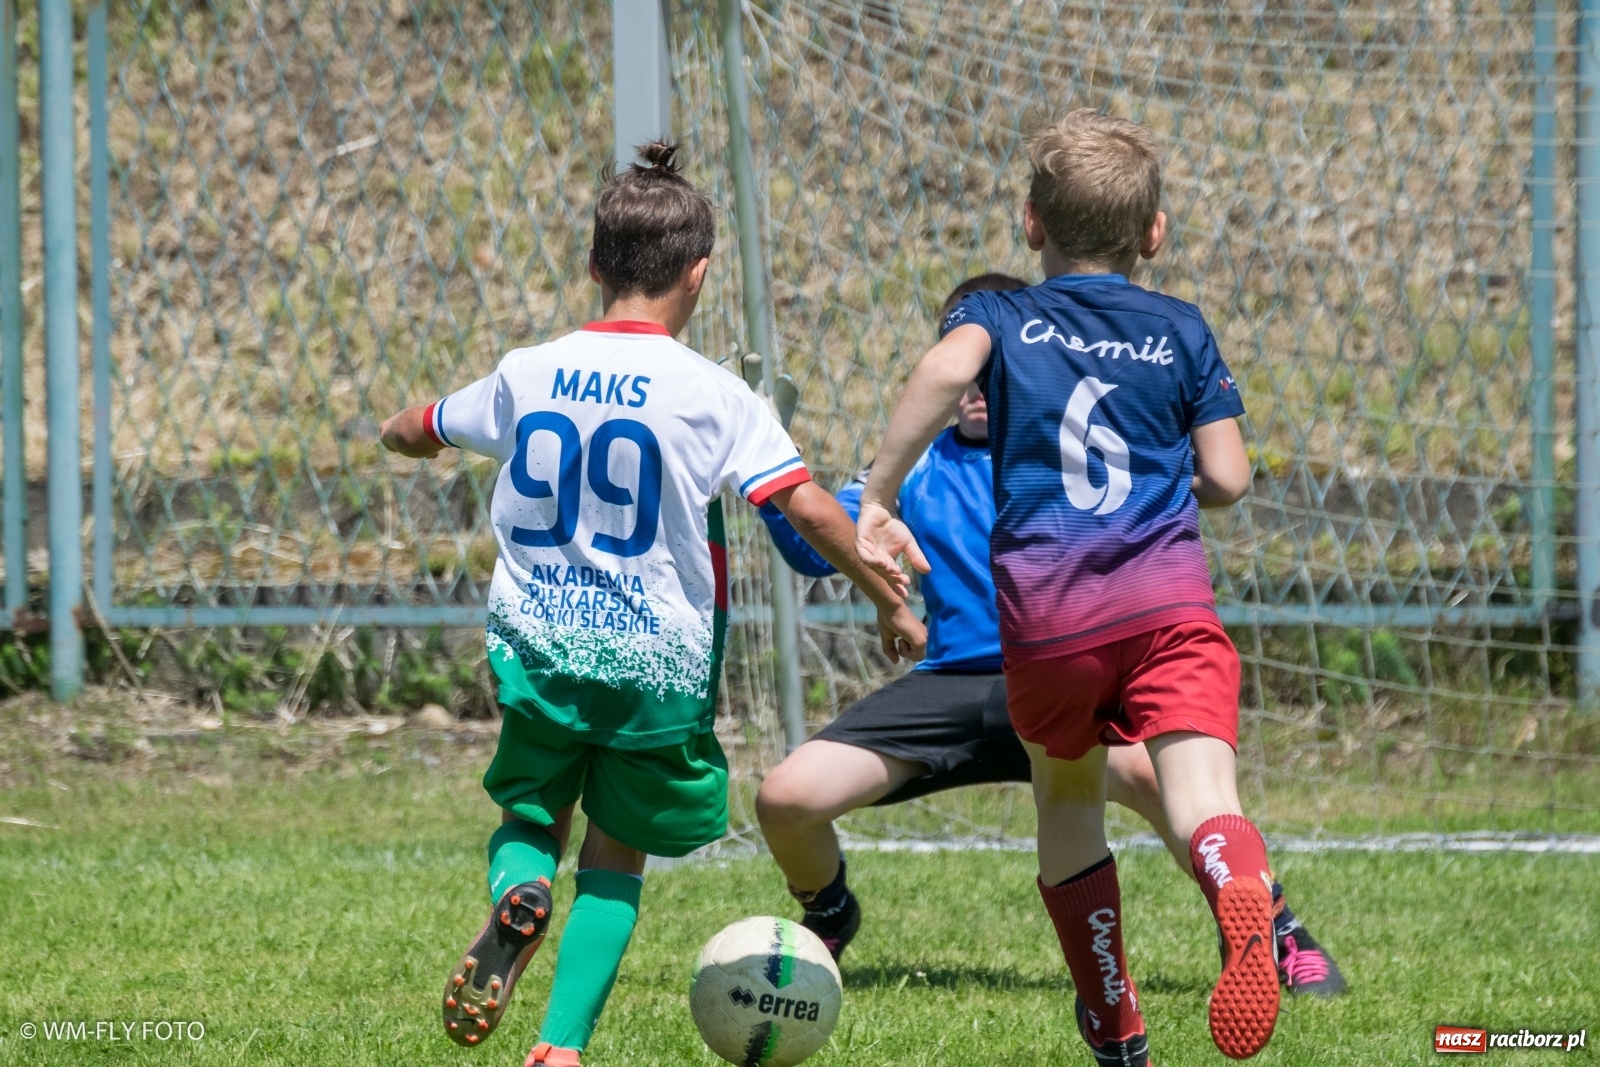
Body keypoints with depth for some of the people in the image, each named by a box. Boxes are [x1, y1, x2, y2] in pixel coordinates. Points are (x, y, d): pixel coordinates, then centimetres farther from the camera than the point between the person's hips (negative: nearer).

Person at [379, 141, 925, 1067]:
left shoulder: (526, 376, 4)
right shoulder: (709, 393, -8)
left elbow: (408, 433, 22)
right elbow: (808, 507, -13)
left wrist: (408, 433, 48)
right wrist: (893, 605, 0)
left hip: (538, 645, 2)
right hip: (658, 662, -2)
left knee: (530, 814, 21)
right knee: (617, 856, 13)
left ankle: (517, 896, -14)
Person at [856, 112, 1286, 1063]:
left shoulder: (1003, 318, 13)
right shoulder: (1182, 331, 15)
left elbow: (948, 368, -12)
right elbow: (1227, 481, 9)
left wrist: (879, 497, -9)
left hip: (1047, 615, 1)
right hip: (1168, 593, -1)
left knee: (1068, 795, 25)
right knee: (1199, 790, -17)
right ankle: (1244, 898, -54)